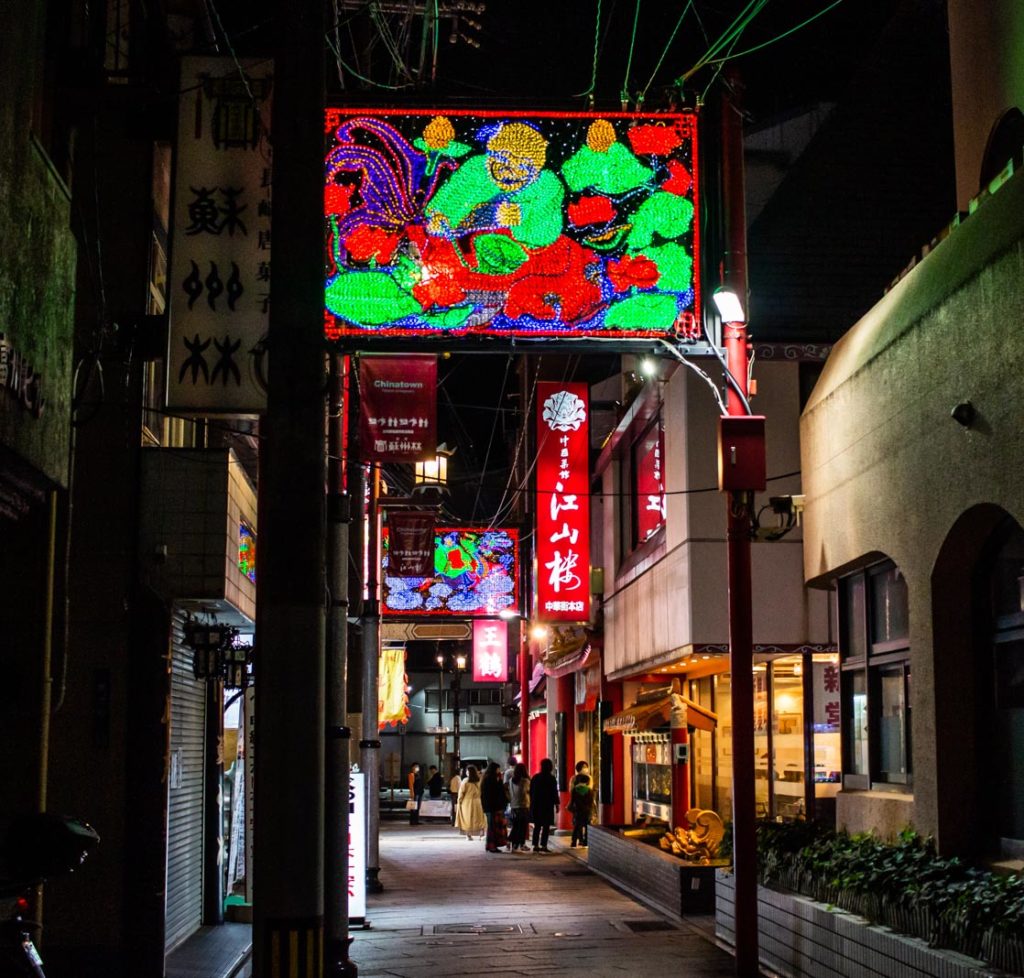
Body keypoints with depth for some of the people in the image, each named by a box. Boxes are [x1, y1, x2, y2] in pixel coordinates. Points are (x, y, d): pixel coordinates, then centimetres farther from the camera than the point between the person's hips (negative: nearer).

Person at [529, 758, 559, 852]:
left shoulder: (535, 777, 7)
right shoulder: (551, 778, -7)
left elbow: (531, 792, 11)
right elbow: (555, 792, -8)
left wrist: (532, 803, 18)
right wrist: (556, 804, 0)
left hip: (536, 805, 5)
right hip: (547, 805, -5)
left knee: (537, 826, 10)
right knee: (546, 826, -2)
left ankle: (536, 845, 9)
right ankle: (543, 845, -7)